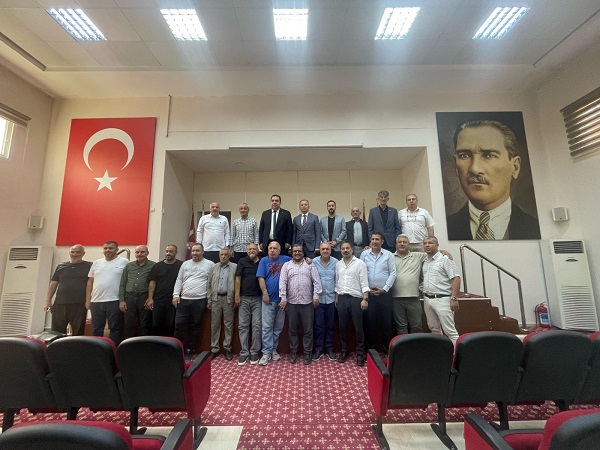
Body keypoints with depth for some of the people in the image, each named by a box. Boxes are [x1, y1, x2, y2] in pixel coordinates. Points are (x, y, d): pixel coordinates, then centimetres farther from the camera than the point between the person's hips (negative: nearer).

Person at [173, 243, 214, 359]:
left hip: (199, 301, -3)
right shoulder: (185, 264, 10)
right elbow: (179, 281, 11)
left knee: (195, 326, 8)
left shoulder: (210, 264, -2)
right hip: (183, 300, 3)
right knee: (179, 324, 3)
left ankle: (190, 350, 21)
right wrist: (176, 295, 0)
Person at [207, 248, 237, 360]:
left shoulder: (235, 267, -1)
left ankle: (227, 348, 18)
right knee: (214, 324, 9)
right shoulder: (214, 268, 9)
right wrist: (209, 300, 4)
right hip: (216, 298, 3)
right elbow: (209, 284, 9)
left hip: (229, 299, -3)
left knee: (228, 324, 6)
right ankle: (214, 348, 21)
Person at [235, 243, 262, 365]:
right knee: (243, 326, 4)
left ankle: (254, 352, 15)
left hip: (258, 299, 1)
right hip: (244, 298, 0)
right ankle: (244, 352, 15)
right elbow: (238, 279, -1)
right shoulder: (242, 261, 2)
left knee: (257, 326, 2)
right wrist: (237, 295, -6)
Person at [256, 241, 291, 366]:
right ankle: (266, 352, 12)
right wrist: (265, 293, -10)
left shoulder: (285, 259, 5)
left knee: (278, 327, 12)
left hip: (282, 299, 2)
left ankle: (274, 349, 27)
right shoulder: (264, 261, 1)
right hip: (269, 299, -2)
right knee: (267, 327, 2)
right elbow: (261, 278, -4)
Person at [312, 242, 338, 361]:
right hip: (318, 298, -1)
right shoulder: (314, 262, -5)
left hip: (331, 298, 1)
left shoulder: (336, 262, -3)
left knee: (330, 325, 12)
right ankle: (318, 348, 22)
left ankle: (329, 348, 27)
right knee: (318, 325, 7)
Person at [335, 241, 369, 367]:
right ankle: (344, 351, 27)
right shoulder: (338, 265, 10)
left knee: (358, 327, 3)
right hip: (342, 299, 4)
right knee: (343, 327, 12)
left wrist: (365, 299, -15)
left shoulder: (360, 263, -4)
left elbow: (364, 283, -8)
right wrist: (336, 298, 11)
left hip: (355, 299, -4)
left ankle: (360, 354, 18)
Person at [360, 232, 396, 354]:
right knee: (369, 321, 7)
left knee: (386, 322, 6)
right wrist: (366, 288, -5)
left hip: (384, 293, 0)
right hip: (368, 293, 1)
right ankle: (370, 349, 22)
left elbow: (393, 273, -1)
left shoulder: (388, 254, 2)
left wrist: (385, 289, -8)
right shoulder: (364, 254, 3)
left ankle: (387, 350, 21)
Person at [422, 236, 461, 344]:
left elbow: (456, 278, -12)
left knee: (450, 330, -4)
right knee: (434, 328, 16)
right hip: (427, 299, 7)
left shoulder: (445, 259, -7)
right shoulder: (424, 262, 12)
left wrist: (454, 298, -17)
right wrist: (423, 291, 8)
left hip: (442, 299, -7)